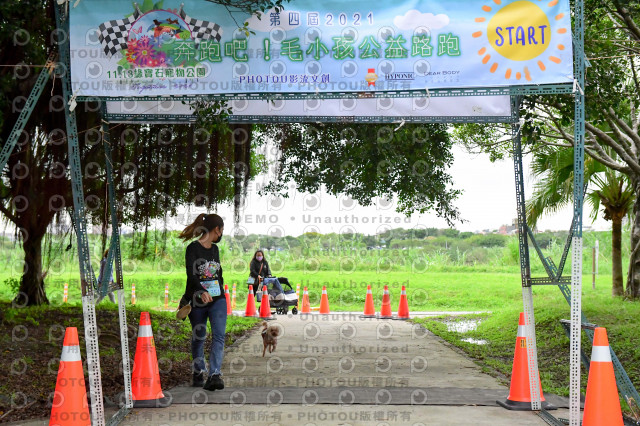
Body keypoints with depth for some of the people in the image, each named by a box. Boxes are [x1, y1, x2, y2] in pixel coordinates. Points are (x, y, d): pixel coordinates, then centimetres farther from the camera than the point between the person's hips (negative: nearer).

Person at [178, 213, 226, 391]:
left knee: (219, 336, -12)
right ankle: (198, 373, 25)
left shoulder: (215, 249, 12)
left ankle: (215, 375, -20)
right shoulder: (193, 248, -9)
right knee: (198, 338, 8)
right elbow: (191, 274, -22)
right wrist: (202, 291, -36)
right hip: (197, 300, -5)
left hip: (217, 299, 5)